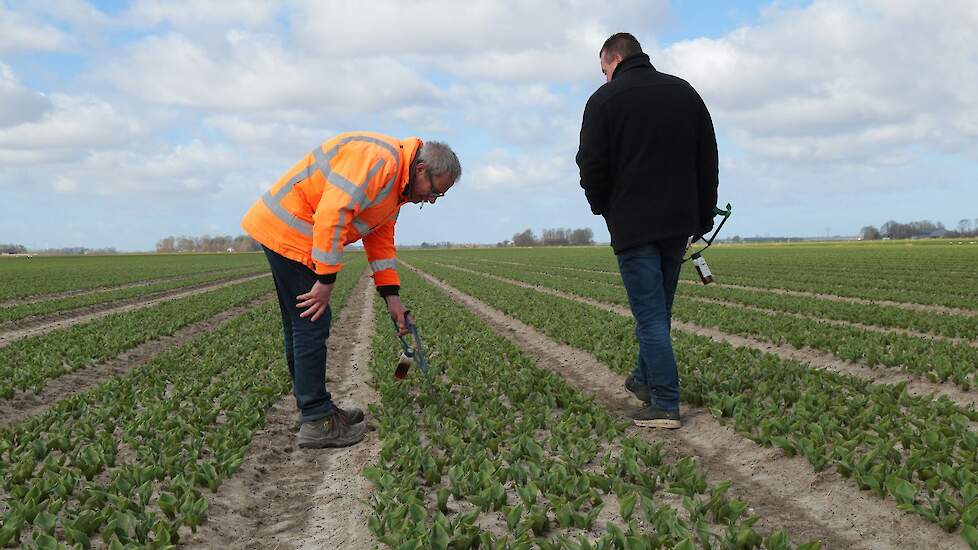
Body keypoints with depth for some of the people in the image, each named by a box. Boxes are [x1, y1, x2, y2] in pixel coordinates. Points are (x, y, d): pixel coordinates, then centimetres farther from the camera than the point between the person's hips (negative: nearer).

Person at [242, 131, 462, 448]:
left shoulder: (397, 187, 14)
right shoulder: (378, 160, -21)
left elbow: (380, 242, 18)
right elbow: (331, 215, -29)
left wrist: (391, 297, 10)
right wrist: (327, 279, -23)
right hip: (287, 229, -11)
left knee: (300, 326, 15)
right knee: (312, 323, -8)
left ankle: (313, 408, 25)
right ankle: (317, 422, -1)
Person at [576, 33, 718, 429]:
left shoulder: (605, 99, -4)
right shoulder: (685, 92, 12)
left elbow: (592, 166, -9)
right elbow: (708, 161, 12)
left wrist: (601, 206, 10)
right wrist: (704, 217, 17)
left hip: (633, 226, -5)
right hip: (679, 223, 6)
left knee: (650, 315, -4)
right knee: (658, 309, 18)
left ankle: (665, 405, -3)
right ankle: (644, 379, 32)